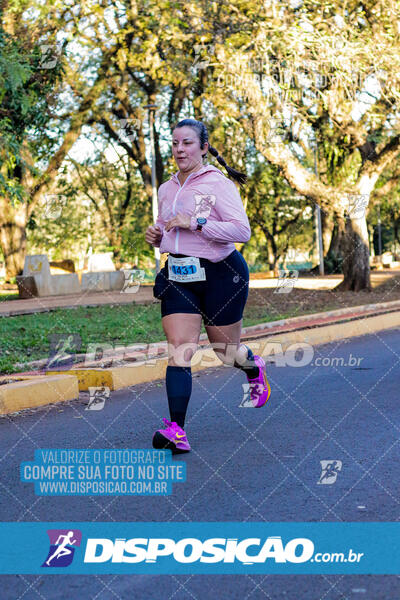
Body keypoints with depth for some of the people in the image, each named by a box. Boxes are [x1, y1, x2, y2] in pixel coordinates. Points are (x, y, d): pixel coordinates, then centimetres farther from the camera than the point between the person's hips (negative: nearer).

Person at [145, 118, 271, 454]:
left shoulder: (218, 184, -9)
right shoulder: (166, 189, 11)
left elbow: (242, 230, -19)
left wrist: (196, 223, -25)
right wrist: (156, 236, 3)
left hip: (221, 275, -5)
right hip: (178, 278, 5)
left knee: (226, 350, 10)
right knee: (179, 351, -10)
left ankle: (255, 368, 47)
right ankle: (177, 432, -16)